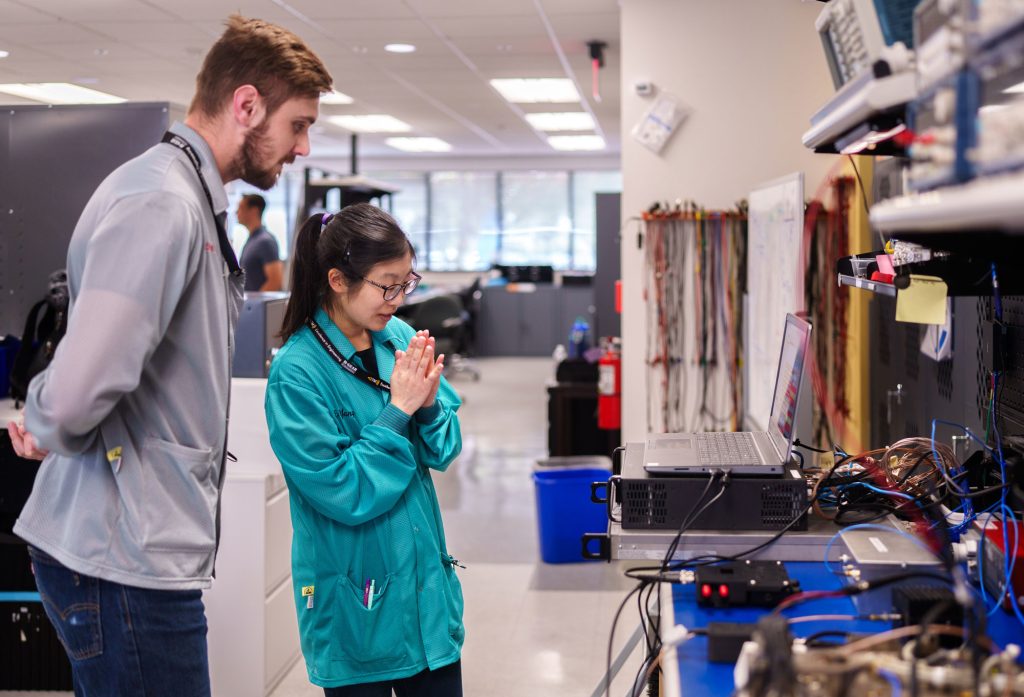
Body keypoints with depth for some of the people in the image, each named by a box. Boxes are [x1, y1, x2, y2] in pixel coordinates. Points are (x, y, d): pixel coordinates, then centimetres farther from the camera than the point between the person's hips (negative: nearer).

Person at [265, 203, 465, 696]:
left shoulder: (401, 338, 0)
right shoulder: (296, 373, -17)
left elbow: (444, 452, 5)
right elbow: (343, 493, -19)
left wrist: (429, 404, -14)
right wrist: (398, 410, -19)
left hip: (426, 583, 5)